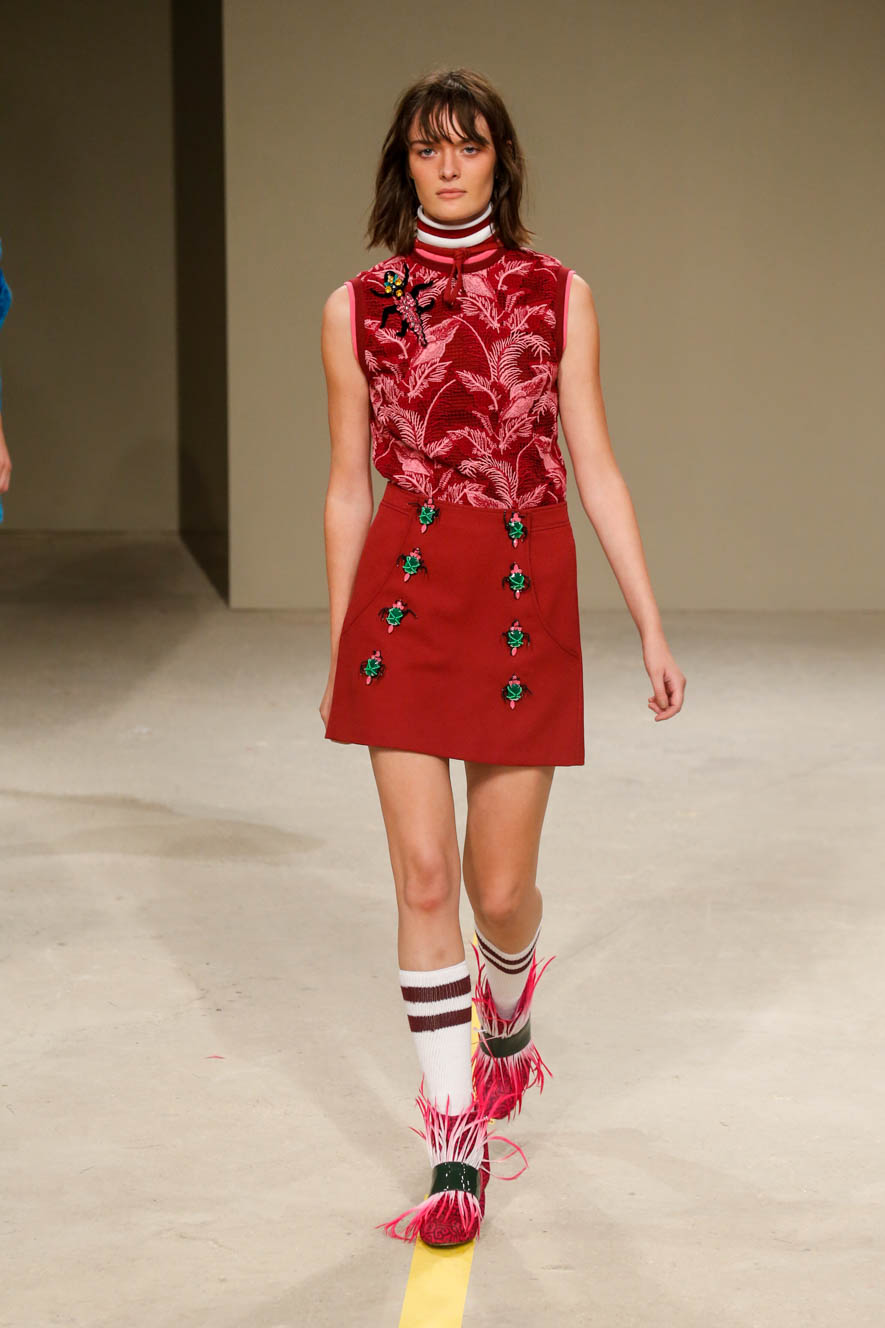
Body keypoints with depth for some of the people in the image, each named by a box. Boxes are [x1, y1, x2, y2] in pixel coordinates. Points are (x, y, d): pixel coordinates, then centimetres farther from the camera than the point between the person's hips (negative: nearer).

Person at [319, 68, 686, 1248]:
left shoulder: (557, 295, 5)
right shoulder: (359, 308, 5)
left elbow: (595, 467, 6)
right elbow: (350, 488, 9)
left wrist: (652, 628, 3)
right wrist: (339, 656, 11)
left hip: (526, 598, 0)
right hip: (406, 596, 0)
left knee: (501, 884, 5)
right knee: (425, 876, -5)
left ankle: (506, 1013, 41)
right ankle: (456, 1150, 4)